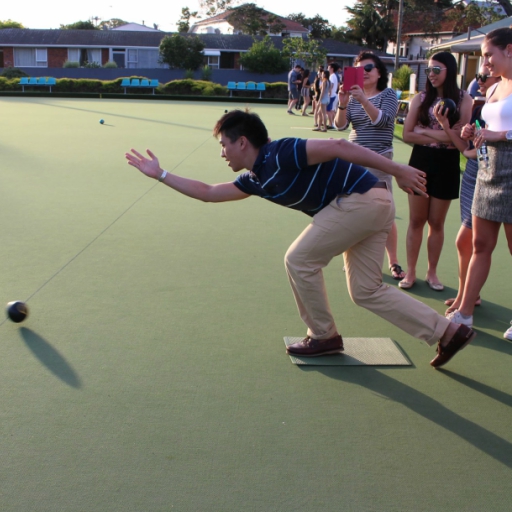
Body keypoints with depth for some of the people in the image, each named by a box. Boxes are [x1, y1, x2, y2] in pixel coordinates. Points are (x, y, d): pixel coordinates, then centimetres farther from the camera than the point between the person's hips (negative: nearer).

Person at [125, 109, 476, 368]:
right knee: (366, 291, 11)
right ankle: (449, 332, 14)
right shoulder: (255, 180, 12)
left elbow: (336, 146, -20)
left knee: (300, 260, -3)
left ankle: (324, 336, 14)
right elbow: (208, 193, 20)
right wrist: (160, 174, 20)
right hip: (374, 204, 9)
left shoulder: (281, 154, -15)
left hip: (361, 198, -9)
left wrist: (397, 170, -21)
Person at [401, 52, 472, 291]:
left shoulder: (463, 99, -3)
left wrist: (424, 130, -10)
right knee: (416, 220, 6)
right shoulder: (421, 99, 1)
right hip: (421, 162, 1)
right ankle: (411, 272, 15)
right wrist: (440, 137, -13)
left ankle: (432, 272, 21)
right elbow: (407, 135, -5)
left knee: (436, 223, 8)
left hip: (447, 165, -1)